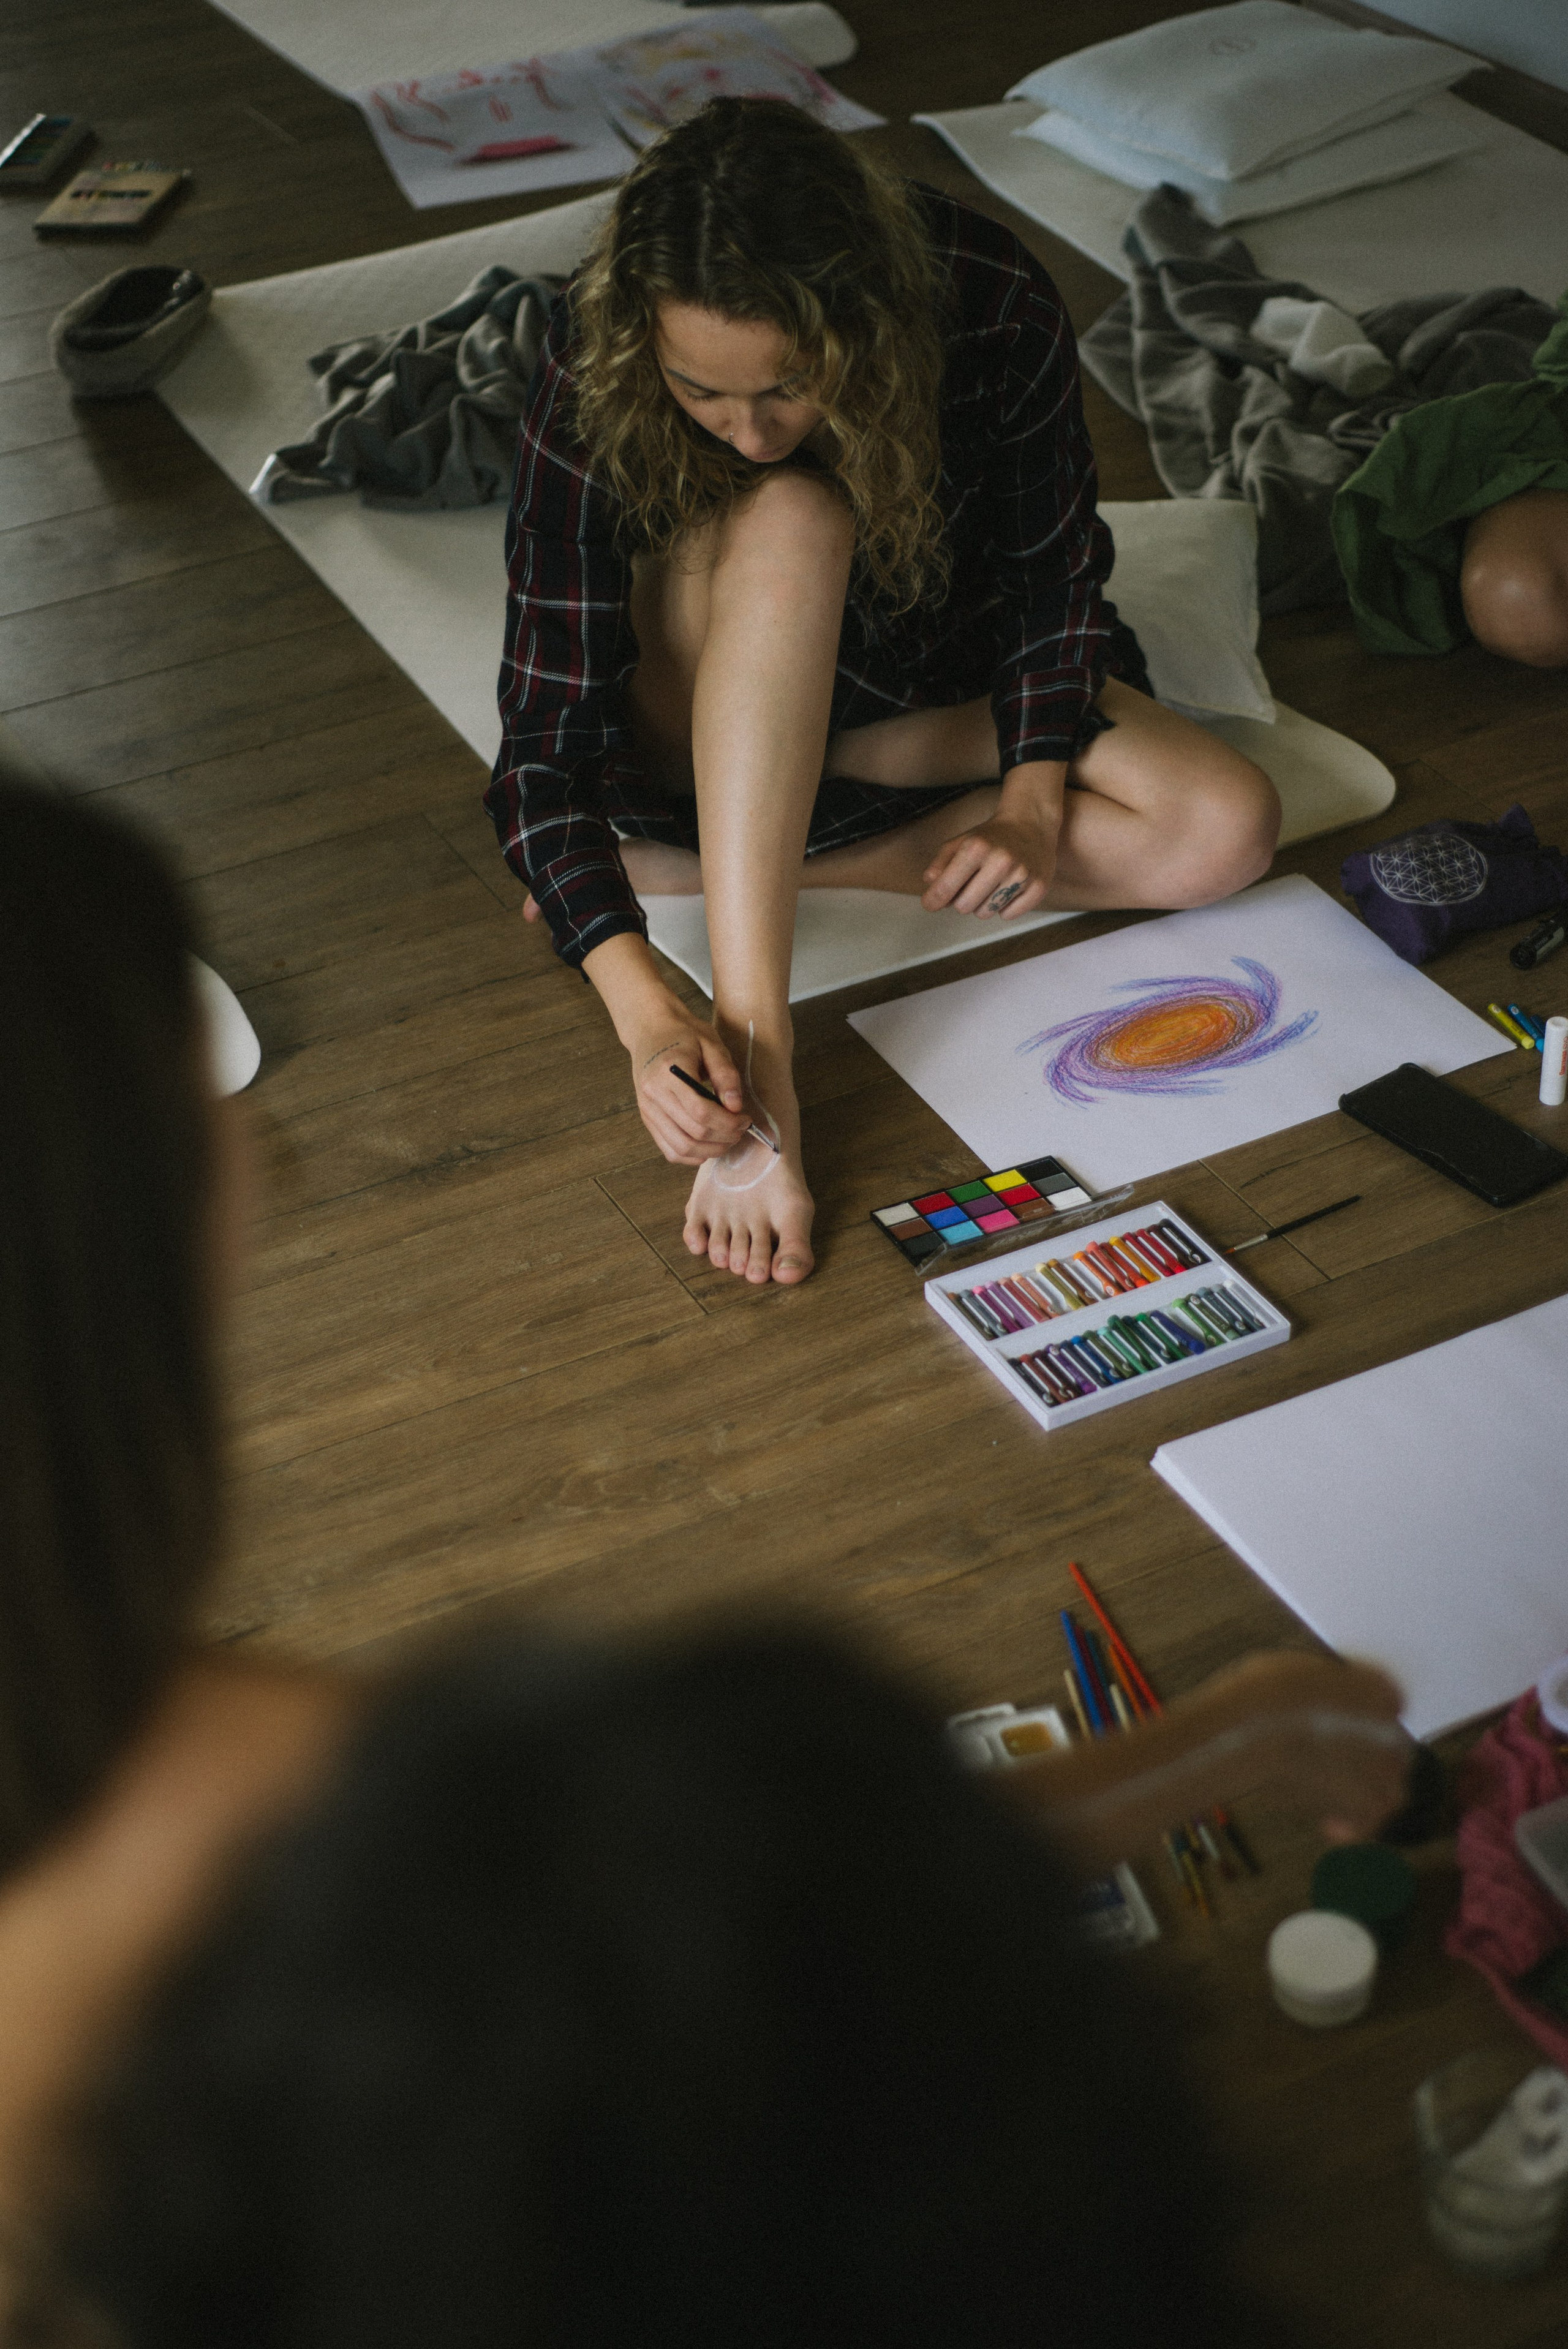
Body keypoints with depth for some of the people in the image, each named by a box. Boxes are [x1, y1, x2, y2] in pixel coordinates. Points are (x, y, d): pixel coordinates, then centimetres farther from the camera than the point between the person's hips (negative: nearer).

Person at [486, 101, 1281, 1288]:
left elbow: (1055, 578, -10)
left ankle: (718, 861, -19)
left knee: (1228, 829, -21)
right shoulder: (594, 377, -30)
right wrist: (646, 1013, -44)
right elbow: (544, 741, -32)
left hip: (937, 685, 3)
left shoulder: (994, 310, -27)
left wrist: (1032, 801, -24)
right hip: (703, 710, -3)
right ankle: (758, 1062, -41)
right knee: (789, 522, -37)